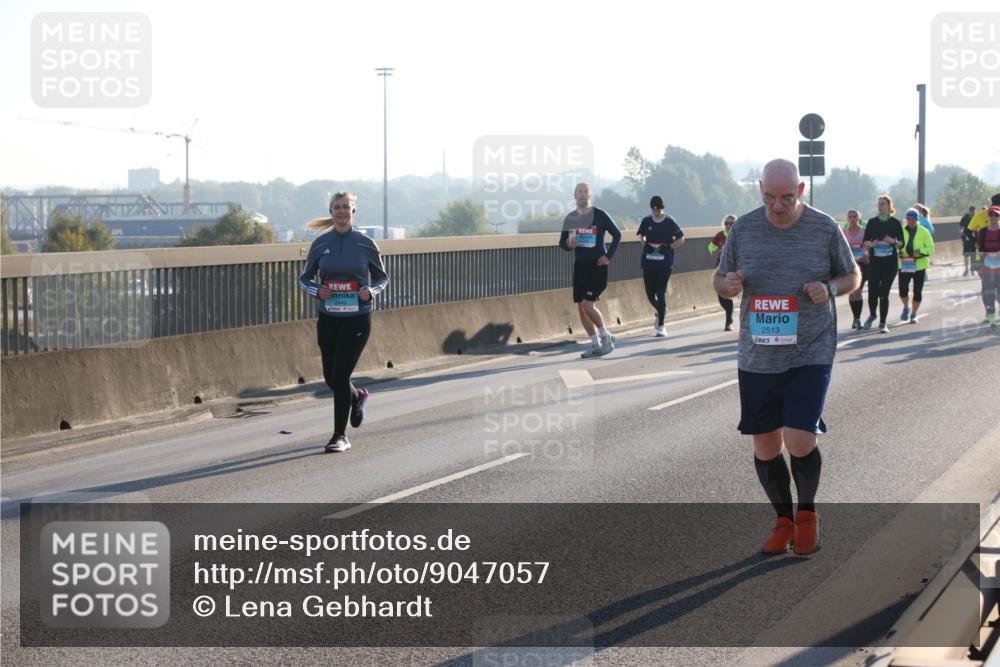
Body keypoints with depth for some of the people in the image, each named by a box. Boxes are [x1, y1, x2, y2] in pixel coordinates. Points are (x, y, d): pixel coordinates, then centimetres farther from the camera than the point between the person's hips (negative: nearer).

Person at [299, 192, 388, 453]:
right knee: (330, 379, 10)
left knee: (339, 376, -10)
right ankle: (358, 397, 44)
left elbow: (382, 277, 9)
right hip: (328, 319, 3)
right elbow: (305, 278, 10)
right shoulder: (321, 243, 2)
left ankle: (340, 436, 3)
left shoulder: (365, 244, -2)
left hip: (357, 318, -3)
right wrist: (317, 291, -11)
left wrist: (370, 290, -12)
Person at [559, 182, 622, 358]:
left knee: (588, 305, -16)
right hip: (579, 266, 5)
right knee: (581, 307, 3)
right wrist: (569, 244, -12)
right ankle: (595, 345, 13)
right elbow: (562, 243, 12)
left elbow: (617, 234, 3)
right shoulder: (571, 218, 6)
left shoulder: (600, 215, -6)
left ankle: (606, 337, 3)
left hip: (597, 266, -5)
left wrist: (608, 256, -5)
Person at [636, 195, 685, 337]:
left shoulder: (669, 222, -3)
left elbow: (681, 240, 2)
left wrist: (668, 247, -11)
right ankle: (661, 312, 39)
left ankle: (661, 326, -5)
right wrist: (646, 245, 1)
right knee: (650, 294, 7)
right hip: (648, 262, 4)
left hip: (664, 263, -4)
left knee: (661, 292, -10)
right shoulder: (646, 221, 6)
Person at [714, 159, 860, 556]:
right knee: (765, 446, 7)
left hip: (810, 354, -3)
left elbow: (853, 276, 9)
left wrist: (830, 288, -13)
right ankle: (784, 520, 29)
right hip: (757, 356, 3)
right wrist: (728, 284, -13)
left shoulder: (825, 229, -3)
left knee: (800, 442, -13)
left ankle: (807, 513, 15)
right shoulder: (744, 229, 1)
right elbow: (719, 281, 11)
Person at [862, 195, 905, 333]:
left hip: (890, 261, -1)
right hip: (874, 261, 1)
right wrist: (871, 244, -14)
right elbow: (865, 241, 7)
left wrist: (893, 241, -17)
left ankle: (883, 323, 5)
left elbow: (901, 243, 4)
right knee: (872, 291, -7)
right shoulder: (872, 222, 7)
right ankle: (872, 314, 22)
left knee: (884, 293, -4)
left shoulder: (895, 223, 3)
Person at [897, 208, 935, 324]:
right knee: (903, 290, -8)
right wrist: (899, 252, -12)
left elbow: (931, 248, 1)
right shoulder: (901, 231, 2)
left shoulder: (924, 232, 1)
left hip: (919, 265, 0)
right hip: (904, 265, 0)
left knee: (917, 291, 4)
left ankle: (913, 314, 20)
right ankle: (906, 308, 21)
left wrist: (921, 251, -18)